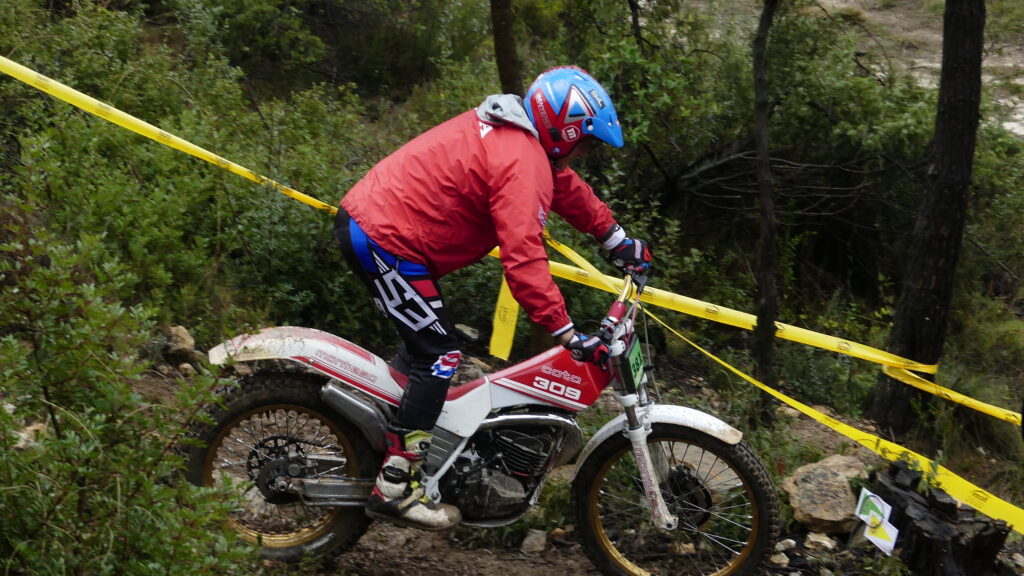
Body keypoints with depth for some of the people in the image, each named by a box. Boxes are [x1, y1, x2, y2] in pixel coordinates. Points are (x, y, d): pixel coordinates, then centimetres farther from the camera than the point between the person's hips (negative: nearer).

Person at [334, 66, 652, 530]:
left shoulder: (512, 131, 12)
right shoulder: (524, 164, -19)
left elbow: (566, 187, 26)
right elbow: (523, 260, -28)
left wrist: (618, 240, 31)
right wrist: (568, 335, -28)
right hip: (388, 243, -10)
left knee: (424, 342, 23)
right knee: (439, 354, -7)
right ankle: (394, 488, -8)